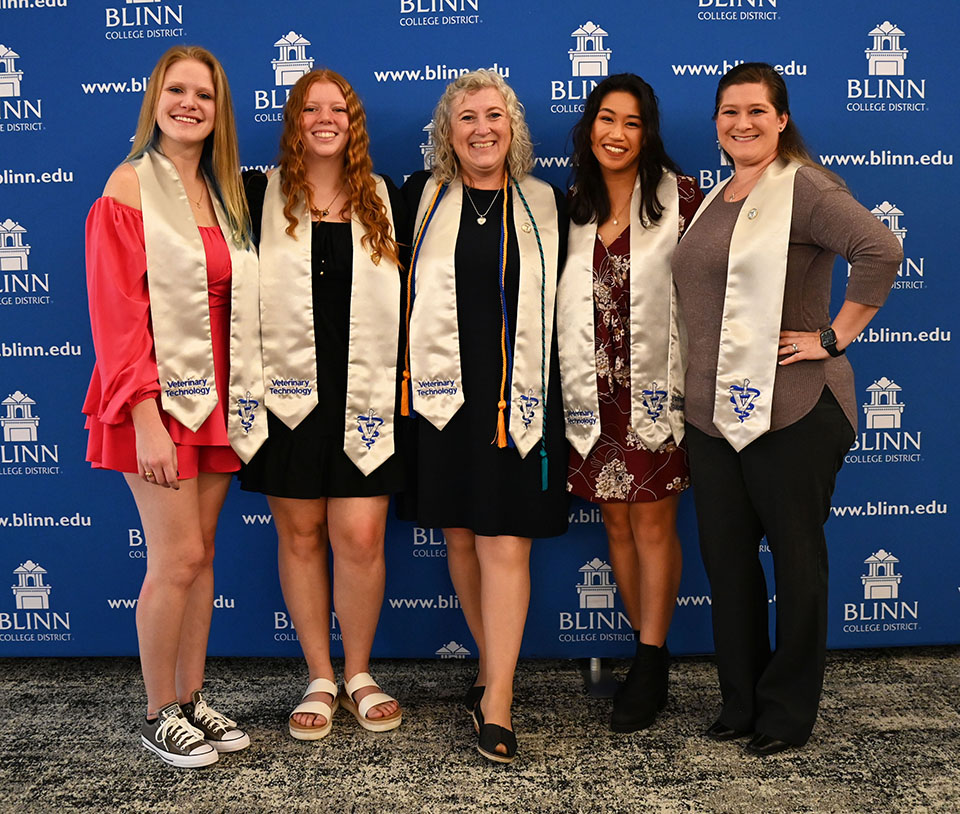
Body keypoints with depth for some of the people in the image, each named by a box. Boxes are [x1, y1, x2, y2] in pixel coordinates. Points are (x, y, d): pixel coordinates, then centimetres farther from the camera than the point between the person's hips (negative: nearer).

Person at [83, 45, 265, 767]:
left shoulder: (224, 195, 14)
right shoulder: (130, 186, -6)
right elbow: (117, 311, -12)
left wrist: (242, 398, 9)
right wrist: (146, 418, -19)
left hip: (216, 396, 6)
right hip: (160, 397, -6)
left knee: (201, 553, 10)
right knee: (177, 558, -6)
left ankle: (192, 700, 22)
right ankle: (159, 716, 11)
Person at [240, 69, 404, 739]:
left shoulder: (387, 201, 9)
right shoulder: (261, 196, 5)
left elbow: (410, 296, 14)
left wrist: (400, 380, 7)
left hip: (363, 394, 0)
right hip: (288, 391, 0)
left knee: (361, 538, -2)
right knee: (300, 534, 6)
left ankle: (359, 674, 19)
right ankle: (320, 679, 21)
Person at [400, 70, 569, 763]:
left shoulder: (546, 205, 8)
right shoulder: (422, 198, 8)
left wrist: (562, 387, 7)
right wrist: (399, 380, 4)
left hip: (518, 398, -1)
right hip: (443, 393, 2)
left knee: (506, 544, -5)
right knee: (460, 538, 9)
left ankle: (495, 703, 1)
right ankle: (495, 667, 28)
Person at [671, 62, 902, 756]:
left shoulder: (803, 188, -9)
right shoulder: (717, 200, 16)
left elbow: (881, 250, -23)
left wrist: (835, 337, -18)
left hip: (791, 408, -8)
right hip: (714, 409, 8)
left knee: (796, 555, 5)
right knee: (725, 554, 12)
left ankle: (789, 712, 20)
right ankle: (741, 703, 28)